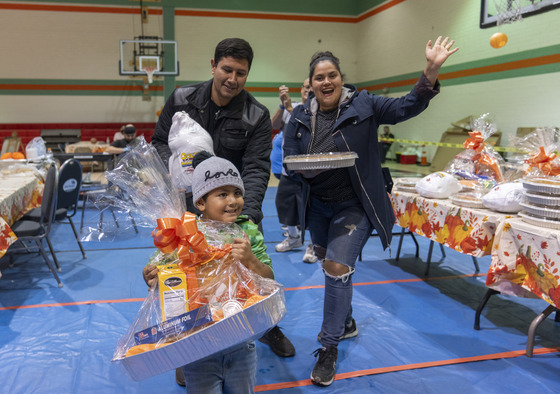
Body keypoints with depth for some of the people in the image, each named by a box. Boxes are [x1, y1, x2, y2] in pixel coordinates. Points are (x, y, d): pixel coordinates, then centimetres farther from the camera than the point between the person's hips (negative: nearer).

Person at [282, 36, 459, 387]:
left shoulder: (363, 105, -7)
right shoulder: (300, 117, 2)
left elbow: (406, 107, -14)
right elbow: (289, 160, 4)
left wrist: (432, 70, -27)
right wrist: (305, 167, -19)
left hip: (353, 206, -5)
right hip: (317, 206, 5)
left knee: (337, 268, -13)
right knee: (329, 265, 20)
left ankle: (329, 348, 6)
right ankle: (346, 323, 47)